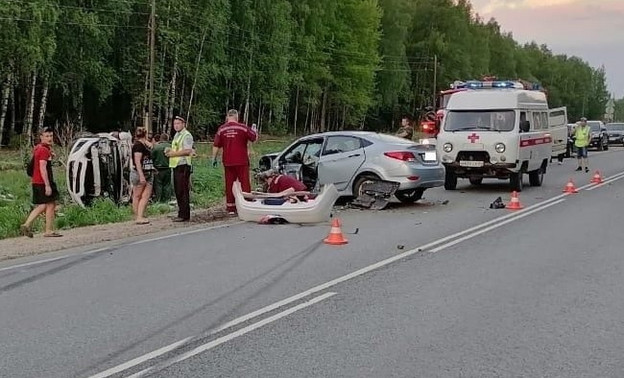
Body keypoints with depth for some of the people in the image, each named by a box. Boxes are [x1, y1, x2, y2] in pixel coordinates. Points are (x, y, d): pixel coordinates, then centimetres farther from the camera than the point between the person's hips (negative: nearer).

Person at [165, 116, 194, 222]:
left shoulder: (187, 135, -9)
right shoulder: (176, 135, 21)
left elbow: (187, 151, -19)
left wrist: (174, 153, -14)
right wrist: (169, 150, 10)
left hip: (183, 166, -10)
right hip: (176, 165, 10)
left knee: (183, 191, -9)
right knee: (178, 191, 10)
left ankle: (184, 215, -6)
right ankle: (181, 213, 16)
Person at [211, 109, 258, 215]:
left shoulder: (221, 129, 2)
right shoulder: (243, 128, -6)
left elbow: (216, 146, 3)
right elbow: (255, 138, 3)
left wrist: (214, 159, 12)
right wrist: (253, 130, 23)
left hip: (228, 162, 3)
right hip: (242, 161, -3)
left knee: (229, 184, 8)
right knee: (244, 183, 3)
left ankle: (230, 208, 10)